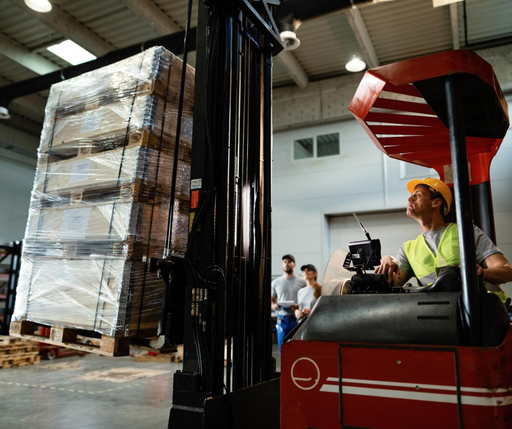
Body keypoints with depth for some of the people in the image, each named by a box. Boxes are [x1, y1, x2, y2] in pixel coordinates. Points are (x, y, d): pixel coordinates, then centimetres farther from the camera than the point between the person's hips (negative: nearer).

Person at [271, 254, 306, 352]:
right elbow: (271, 300, 13)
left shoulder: (302, 282, 3)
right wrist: (273, 305, -9)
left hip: (297, 319, -2)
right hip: (282, 319, 2)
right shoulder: (276, 282, 11)